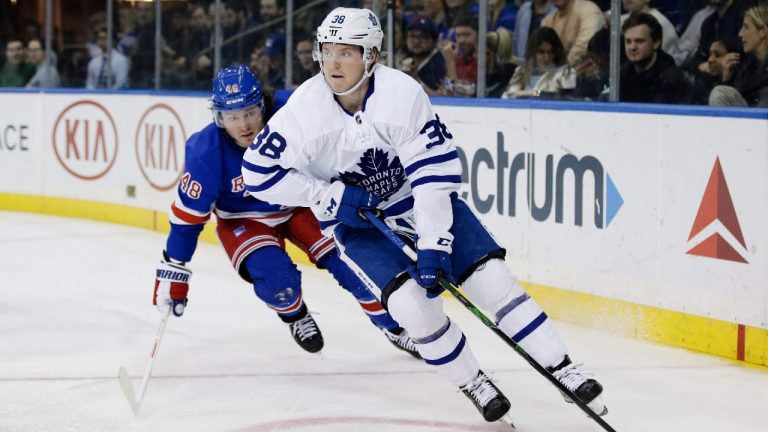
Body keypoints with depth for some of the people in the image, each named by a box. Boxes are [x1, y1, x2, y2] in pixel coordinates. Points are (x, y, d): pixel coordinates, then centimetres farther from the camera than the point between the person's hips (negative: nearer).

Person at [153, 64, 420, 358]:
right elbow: (189, 215, -18)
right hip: (243, 220, -2)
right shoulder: (205, 152, -27)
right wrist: (173, 271, -17)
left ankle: (395, 328, 12)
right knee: (277, 278, -24)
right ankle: (295, 316, 12)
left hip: (300, 205, 2)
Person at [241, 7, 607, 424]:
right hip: (352, 217, 0)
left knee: (490, 276, -10)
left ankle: (563, 369, -1)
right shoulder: (305, 108, -21)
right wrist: (331, 196, -21)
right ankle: (472, 383, 1)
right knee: (412, 300, -20)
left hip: (417, 197, 0)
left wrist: (433, 246, -30)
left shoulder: (403, 93, -25)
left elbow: (434, 172, -24)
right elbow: (258, 172, -15)